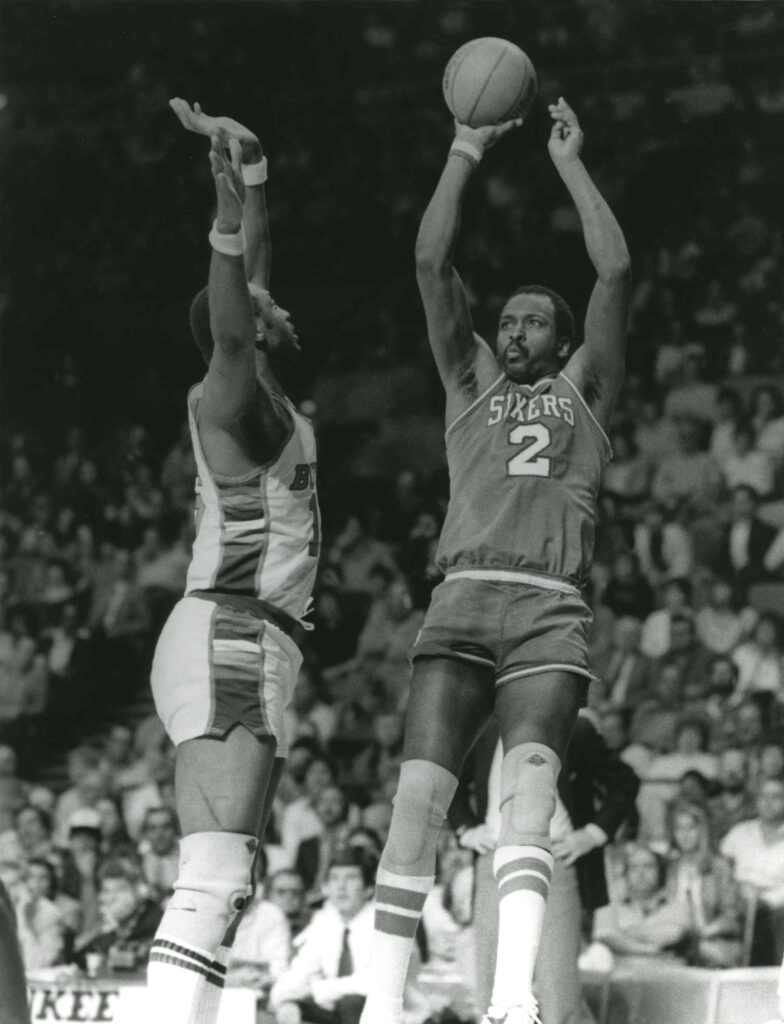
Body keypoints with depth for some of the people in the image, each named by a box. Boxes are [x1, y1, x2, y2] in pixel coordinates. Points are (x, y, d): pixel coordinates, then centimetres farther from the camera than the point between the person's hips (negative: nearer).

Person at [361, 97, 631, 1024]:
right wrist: (466, 154, 17)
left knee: (529, 781, -24)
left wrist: (571, 166, 17)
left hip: (550, 617, -2)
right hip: (461, 604, 2)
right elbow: (431, 264, 17)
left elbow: (615, 271, 11)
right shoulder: (471, 383, 25)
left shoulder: (583, 389, 21)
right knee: (419, 792, -13)